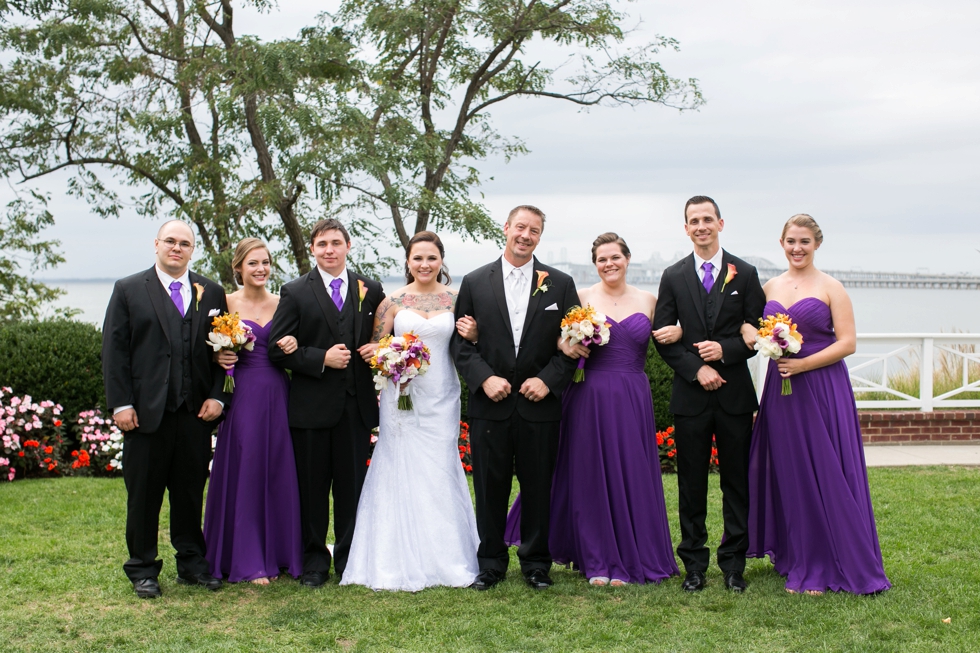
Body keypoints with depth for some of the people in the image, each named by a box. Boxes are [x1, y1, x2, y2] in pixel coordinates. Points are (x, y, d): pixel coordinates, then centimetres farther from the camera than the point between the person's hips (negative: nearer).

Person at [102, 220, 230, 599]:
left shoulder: (211, 293, 10)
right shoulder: (128, 290, 4)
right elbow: (114, 350, -1)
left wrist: (217, 396, -3)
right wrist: (121, 404, -8)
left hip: (196, 412, 2)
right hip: (146, 412, -2)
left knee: (191, 492, 10)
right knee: (143, 495, 7)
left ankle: (191, 563, 23)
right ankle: (143, 569, 18)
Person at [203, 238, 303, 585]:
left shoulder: (281, 303, 9)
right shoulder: (227, 302, 0)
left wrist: (293, 346, -8)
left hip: (279, 395, 3)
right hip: (244, 395, -3)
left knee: (280, 473, 6)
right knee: (245, 474, 1)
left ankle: (278, 553, 19)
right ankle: (247, 560, 11)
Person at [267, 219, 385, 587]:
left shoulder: (370, 291, 8)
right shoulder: (295, 293, 1)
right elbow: (277, 349, -4)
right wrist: (321, 359, -14)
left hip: (357, 405, 2)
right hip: (311, 405, -1)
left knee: (352, 484, 8)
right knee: (311, 486, 6)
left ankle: (349, 558, 20)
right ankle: (314, 560, 19)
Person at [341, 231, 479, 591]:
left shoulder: (455, 299, 5)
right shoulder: (393, 301, 2)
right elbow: (374, 348, 5)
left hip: (441, 398, 1)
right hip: (402, 396, -1)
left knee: (440, 471, 3)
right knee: (401, 471, 0)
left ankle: (445, 557, 14)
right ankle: (402, 559, 10)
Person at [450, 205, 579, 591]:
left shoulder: (560, 284, 5)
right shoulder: (474, 282, 5)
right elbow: (461, 342, 3)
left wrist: (548, 380, -10)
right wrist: (484, 378, -11)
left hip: (540, 404, 0)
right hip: (490, 403, 0)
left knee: (538, 487, 7)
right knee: (490, 487, 6)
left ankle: (536, 562, 22)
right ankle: (491, 563, 19)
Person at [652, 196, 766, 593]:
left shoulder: (745, 274, 5)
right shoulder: (673, 277, 7)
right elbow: (661, 336, 2)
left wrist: (724, 350, -14)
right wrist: (696, 369, -10)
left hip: (735, 393, 0)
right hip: (690, 393, 0)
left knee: (737, 481, 5)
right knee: (691, 483, 5)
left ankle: (734, 564, 16)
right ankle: (693, 565, 14)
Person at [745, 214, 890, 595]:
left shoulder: (831, 288, -3)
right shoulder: (769, 288, 10)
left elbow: (847, 343, -9)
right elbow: (758, 335, 17)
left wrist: (803, 364, -17)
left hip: (822, 388, -4)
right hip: (779, 388, 4)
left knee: (826, 474, -2)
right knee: (788, 474, 8)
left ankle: (832, 566, 9)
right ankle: (799, 560, 21)